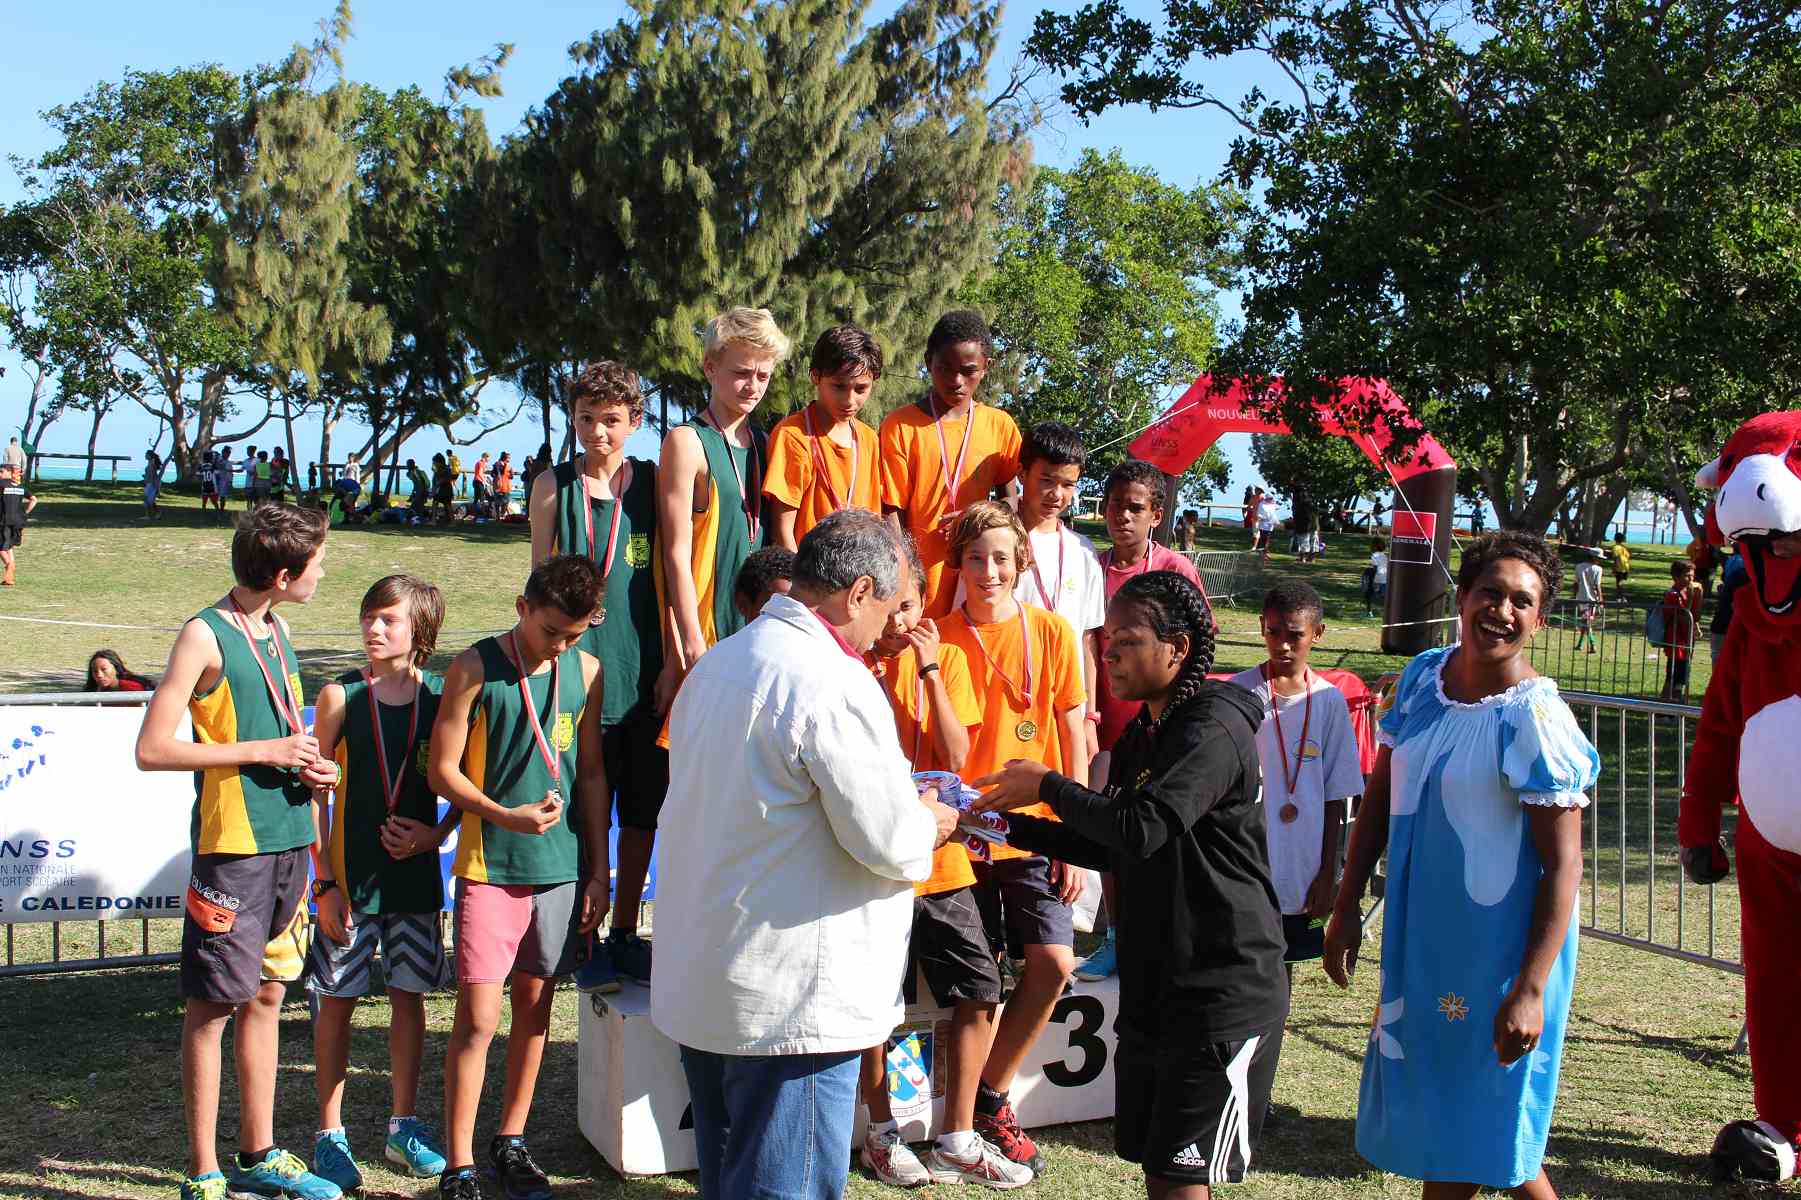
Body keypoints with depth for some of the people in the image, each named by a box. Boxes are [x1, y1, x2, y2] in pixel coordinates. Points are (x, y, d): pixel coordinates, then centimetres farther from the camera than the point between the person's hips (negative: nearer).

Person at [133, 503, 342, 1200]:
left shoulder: (275, 629, 12)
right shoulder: (206, 635, -12)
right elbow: (152, 749, -16)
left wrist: (307, 765, 3)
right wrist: (265, 752, -16)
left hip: (288, 840, 8)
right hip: (232, 846, -8)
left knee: (266, 996, 14)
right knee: (212, 1007, 1)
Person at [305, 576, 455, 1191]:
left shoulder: (440, 695, -1)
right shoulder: (342, 696, -5)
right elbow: (316, 793, -4)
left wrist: (435, 835, -10)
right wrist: (324, 881, -8)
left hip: (415, 874, 2)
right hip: (351, 874, -2)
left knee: (410, 995, 11)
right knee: (338, 998, 5)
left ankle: (403, 1126, 27)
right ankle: (330, 1134, 19)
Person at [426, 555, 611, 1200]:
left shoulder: (585, 671, 5)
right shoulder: (475, 668, -7)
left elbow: (592, 774, 11)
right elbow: (443, 770, -5)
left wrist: (598, 872, 9)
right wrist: (506, 815, -19)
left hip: (562, 866, 4)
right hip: (489, 868, -4)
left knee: (535, 1006, 11)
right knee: (478, 1016, -4)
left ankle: (511, 1142, 26)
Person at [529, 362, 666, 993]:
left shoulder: (652, 483, 6)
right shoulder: (554, 486, 1)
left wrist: (671, 661, 3)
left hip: (644, 672, 3)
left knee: (642, 812, 10)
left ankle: (625, 935, 24)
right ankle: (588, 943, 13)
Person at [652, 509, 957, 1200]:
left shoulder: (717, 663, 9)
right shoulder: (834, 684, -19)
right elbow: (889, 843, -19)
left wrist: (903, 805, 17)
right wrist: (927, 822, 4)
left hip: (699, 983, 9)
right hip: (794, 1003, -9)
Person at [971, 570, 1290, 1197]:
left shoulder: (1214, 730, -17)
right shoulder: (1144, 733, 12)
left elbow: (1143, 829, -30)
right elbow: (1109, 849, 16)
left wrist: (1048, 785, -17)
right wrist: (1011, 824, 4)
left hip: (1224, 994, -9)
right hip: (1152, 984, 9)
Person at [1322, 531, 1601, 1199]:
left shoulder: (1537, 723, -19)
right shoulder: (1420, 679, 0)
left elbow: (1562, 866, -19)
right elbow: (1380, 798, 9)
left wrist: (1530, 989, -23)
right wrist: (1347, 906, 9)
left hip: (1499, 948, -7)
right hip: (1419, 933, 7)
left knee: (1477, 1123, 5)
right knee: (1427, 1103, 19)